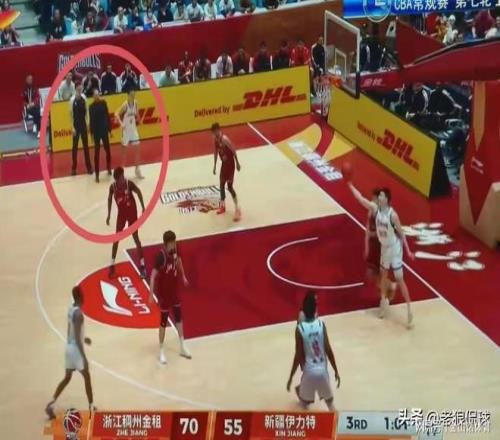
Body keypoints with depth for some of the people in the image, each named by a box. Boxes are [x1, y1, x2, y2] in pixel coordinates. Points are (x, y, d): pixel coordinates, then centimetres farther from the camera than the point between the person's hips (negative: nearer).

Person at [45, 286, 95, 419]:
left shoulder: (71, 309, 6)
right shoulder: (78, 313, -23)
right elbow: (77, 338, -25)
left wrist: (83, 338, 34)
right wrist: (84, 357, -24)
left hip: (69, 347, 8)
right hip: (76, 349, -8)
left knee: (67, 378, 15)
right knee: (87, 377, 8)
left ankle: (51, 404, 6)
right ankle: (91, 407, 18)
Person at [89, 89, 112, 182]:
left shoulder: (103, 103, -1)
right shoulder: (91, 106, -9)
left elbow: (107, 116, 4)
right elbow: (91, 120, -7)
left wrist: (109, 129, 5)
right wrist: (91, 133, -8)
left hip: (104, 129, 3)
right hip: (96, 131, -3)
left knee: (107, 149, 16)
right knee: (96, 152, -1)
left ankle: (109, 168, 38)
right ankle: (97, 175, 1)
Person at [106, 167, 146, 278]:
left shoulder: (129, 183, -21)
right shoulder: (113, 186, -14)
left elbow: (139, 193, -5)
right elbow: (110, 199, 5)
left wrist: (143, 208, -5)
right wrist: (109, 215, 8)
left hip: (132, 212, -3)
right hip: (121, 213, 3)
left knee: (135, 238, -2)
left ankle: (142, 266, 3)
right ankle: (112, 265, 17)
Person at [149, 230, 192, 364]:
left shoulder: (175, 249, -9)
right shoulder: (161, 256, -29)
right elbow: (153, 276, -26)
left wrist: (183, 276, 21)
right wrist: (151, 295, -27)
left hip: (174, 289, 7)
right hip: (164, 292, -7)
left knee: (178, 317, 17)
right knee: (164, 321, 3)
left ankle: (182, 347, 31)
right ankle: (161, 351, 18)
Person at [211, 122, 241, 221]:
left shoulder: (224, 139, -26)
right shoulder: (216, 139, 0)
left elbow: (233, 151, -19)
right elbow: (216, 152, 11)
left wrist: (237, 163, -13)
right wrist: (215, 165, 14)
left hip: (230, 164, -8)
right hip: (224, 164, 8)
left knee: (229, 186, -10)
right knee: (222, 185, 15)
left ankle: (237, 209, -7)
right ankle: (222, 205, 32)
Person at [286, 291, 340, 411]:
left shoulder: (300, 328, -11)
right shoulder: (321, 324, -6)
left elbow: (298, 356, -10)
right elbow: (328, 350, -4)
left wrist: (291, 377, -1)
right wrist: (336, 371, 5)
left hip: (309, 372, -1)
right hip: (322, 371, 1)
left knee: (305, 402, 17)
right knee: (330, 403, 15)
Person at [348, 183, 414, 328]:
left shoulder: (392, 215, -24)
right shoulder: (375, 208, -8)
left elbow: (401, 233, -16)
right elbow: (360, 198, -6)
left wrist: (408, 251, -14)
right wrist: (350, 185, -11)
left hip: (394, 248, -7)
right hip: (384, 247, 7)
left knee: (400, 280, -5)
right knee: (384, 274, 22)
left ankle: (409, 310, 0)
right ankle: (384, 301, 41)